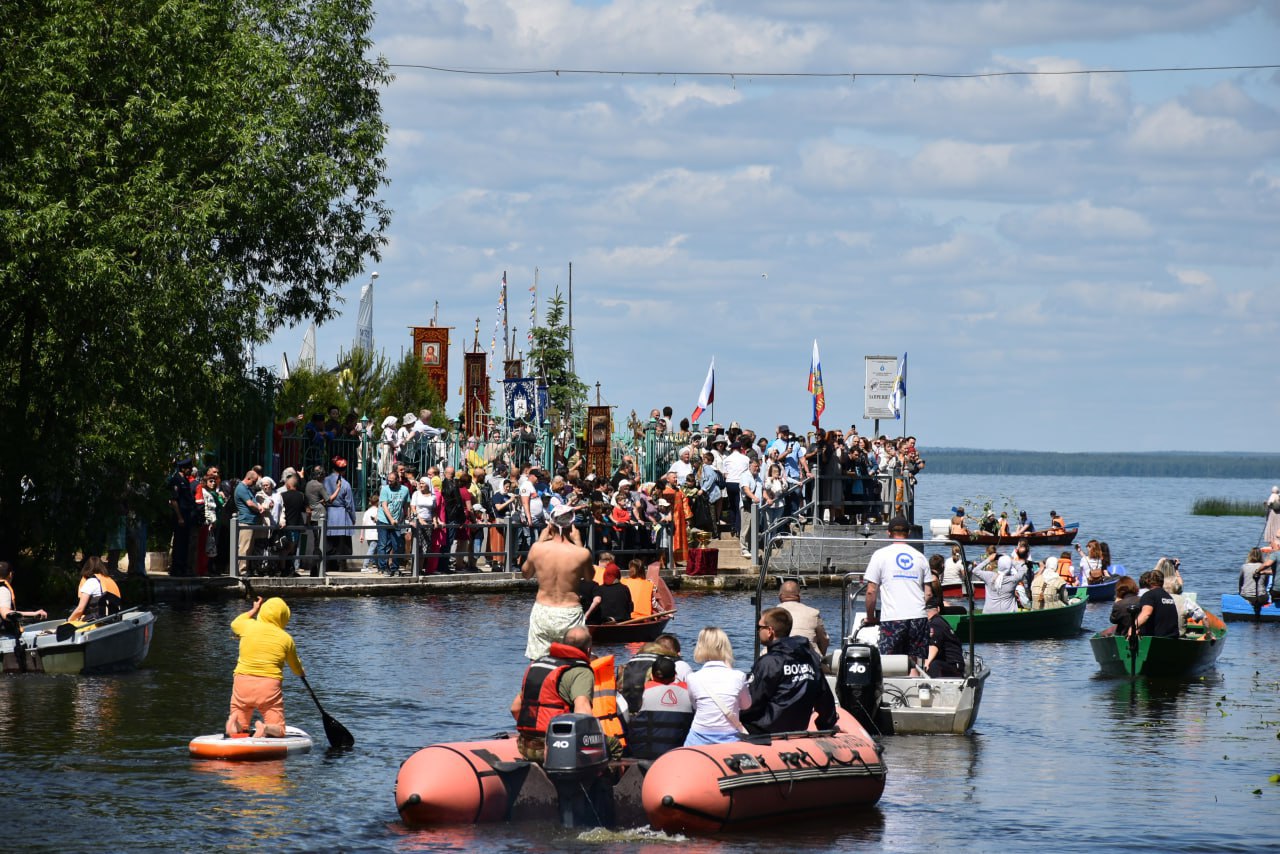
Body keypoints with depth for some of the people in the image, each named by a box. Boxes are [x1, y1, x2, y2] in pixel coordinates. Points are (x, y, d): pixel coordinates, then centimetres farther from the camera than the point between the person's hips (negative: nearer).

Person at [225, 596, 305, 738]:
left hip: (242, 684, 2)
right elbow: (295, 666, 20)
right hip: (270, 686, -2)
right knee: (278, 731, 5)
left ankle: (234, 724, -22)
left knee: (240, 729, 14)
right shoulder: (286, 638, 3)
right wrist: (302, 673, 43)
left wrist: (254, 610, 42)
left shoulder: (249, 626, 3)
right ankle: (265, 730, -30)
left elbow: (235, 623, 30)